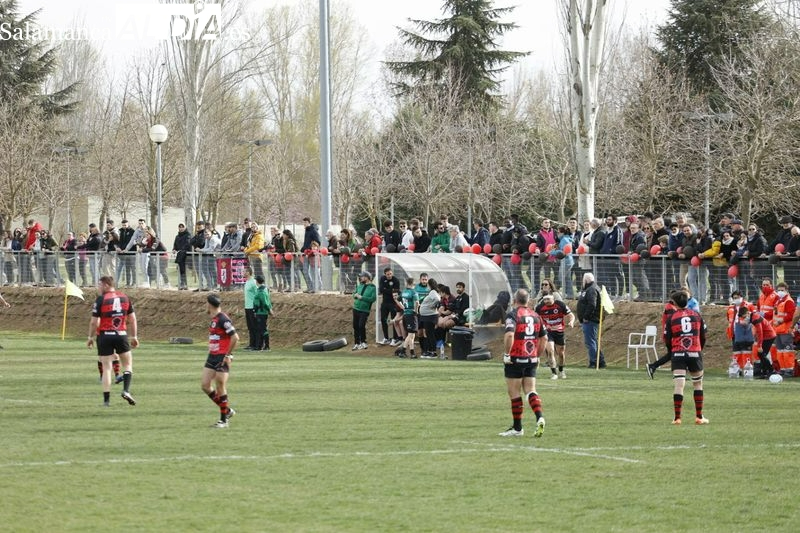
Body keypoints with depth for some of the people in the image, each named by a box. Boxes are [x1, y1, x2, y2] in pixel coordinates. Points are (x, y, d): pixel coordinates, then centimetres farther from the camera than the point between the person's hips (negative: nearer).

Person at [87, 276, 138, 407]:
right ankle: (126, 390, -4)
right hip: (121, 335, 2)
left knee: (106, 368, 3)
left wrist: (91, 337, 5)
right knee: (128, 364, 16)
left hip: (105, 336, -2)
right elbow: (132, 319, 6)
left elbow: (94, 322, -8)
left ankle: (106, 399, 2)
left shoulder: (101, 300, -8)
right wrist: (134, 337, 13)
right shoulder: (124, 297, 5)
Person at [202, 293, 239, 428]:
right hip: (212, 356, 9)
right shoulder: (214, 319, 12)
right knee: (205, 385, 6)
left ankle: (224, 420, 6)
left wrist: (228, 355, -18)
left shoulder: (223, 319, -17)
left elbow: (235, 337, -20)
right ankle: (227, 410, 18)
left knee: (220, 387, -4)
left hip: (222, 358, -9)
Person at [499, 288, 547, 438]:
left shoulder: (513, 315, -10)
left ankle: (517, 428, 8)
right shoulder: (535, 316, 9)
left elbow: (509, 335, -26)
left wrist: (506, 354, -17)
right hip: (531, 360, 5)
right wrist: (537, 355, 20)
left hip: (515, 360, -5)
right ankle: (540, 418, -16)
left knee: (514, 393, 4)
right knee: (530, 391, 7)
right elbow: (544, 337, 13)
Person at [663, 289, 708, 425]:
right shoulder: (696, 315, 6)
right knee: (698, 383, 15)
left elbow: (667, 340, 2)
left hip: (678, 354, -2)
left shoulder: (671, 318, 0)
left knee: (679, 385, -6)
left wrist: (671, 352, 18)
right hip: (695, 353, 2)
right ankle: (699, 417, 17)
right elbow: (703, 336, 9)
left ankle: (677, 418, -12)